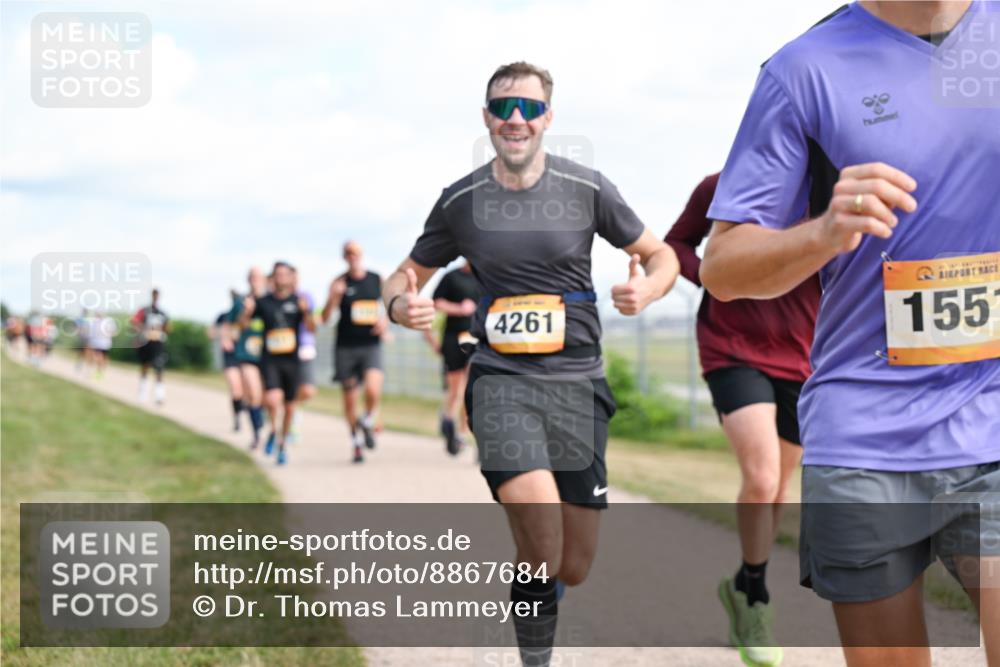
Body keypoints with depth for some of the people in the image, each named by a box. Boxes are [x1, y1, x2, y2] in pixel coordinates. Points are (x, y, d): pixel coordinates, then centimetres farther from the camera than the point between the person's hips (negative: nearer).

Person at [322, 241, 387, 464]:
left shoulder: (378, 280, 5)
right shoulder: (339, 283, -1)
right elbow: (325, 317, -7)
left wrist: (385, 320, 0)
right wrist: (334, 297, -25)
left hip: (371, 345, 0)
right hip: (346, 347, 0)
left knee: (373, 391, -21)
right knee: (350, 398, 7)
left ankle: (368, 423, 9)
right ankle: (356, 442, 24)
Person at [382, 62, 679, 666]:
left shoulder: (586, 188, 2)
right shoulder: (461, 201, 4)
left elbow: (660, 256, 11)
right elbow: (408, 274, 16)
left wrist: (646, 289, -13)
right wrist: (400, 305, -8)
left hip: (578, 378, 1)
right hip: (502, 379, -1)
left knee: (574, 569, 4)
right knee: (542, 550, -25)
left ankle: (536, 573, 40)